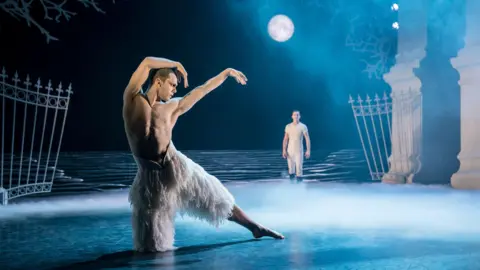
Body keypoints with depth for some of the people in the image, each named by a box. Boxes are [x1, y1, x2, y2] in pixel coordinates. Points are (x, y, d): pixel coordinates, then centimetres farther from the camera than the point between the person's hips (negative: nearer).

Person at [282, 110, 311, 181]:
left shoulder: (303, 126, -6)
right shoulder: (288, 126, 3)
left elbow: (307, 139, -7)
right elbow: (285, 139, 6)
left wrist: (308, 150, -14)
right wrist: (284, 150, -1)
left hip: (299, 151, -3)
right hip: (290, 151, 3)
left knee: (299, 167, -8)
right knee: (291, 168, 7)